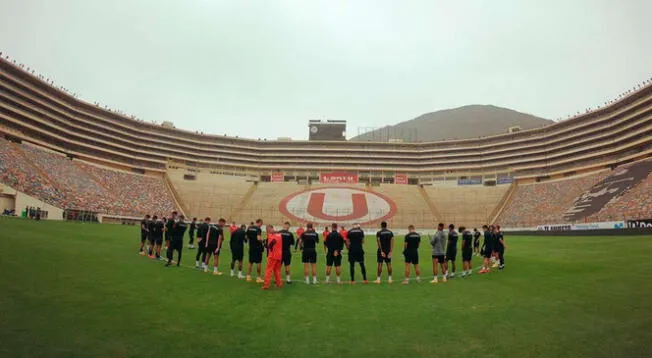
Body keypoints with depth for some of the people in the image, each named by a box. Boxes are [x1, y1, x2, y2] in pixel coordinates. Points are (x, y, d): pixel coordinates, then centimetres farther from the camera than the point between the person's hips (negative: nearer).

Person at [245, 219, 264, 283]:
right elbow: (258, 238, -26)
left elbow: (247, 237, 14)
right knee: (258, 262, 1)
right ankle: (258, 278, 5)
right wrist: (262, 240, -7)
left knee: (250, 262, 15)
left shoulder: (249, 228, 7)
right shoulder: (258, 229, -15)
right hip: (257, 248, -6)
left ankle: (248, 276, 18)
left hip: (251, 247, 6)